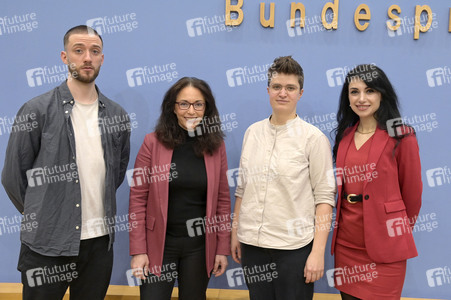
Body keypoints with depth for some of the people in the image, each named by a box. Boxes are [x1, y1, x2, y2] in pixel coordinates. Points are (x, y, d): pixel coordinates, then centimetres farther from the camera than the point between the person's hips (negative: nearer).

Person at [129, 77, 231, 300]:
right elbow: (138, 198, -5)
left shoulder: (216, 146, -1)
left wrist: (223, 248, 2)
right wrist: (138, 250, -7)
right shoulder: (153, 143, -6)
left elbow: (223, 200, 3)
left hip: (200, 245, 2)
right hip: (158, 242, -1)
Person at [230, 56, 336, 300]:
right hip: (251, 243, 4)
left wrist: (318, 251, -12)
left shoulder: (313, 137, -7)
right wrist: (235, 231, 10)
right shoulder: (252, 132, 6)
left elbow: (324, 196, -8)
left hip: (294, 246, -4)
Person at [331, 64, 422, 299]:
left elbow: (412, 191, -1)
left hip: (384, 244, -5)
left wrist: (402, 228, 10)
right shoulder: (345, 136, 8)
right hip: (346, 243, 5)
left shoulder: (401, 136, -9)